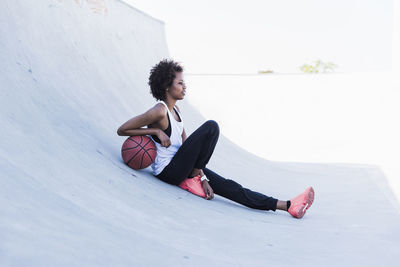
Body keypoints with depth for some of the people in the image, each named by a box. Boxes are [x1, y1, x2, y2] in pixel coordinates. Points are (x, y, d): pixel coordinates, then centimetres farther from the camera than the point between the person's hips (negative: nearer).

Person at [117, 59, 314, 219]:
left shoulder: (175, 110, 13)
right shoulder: (159, 111, -15)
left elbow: (188, 148, 10)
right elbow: (122, 130, -13)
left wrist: (203, 178, 2)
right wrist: (156, 131, -18)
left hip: (180, 168, 8)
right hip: (168, 171, -8)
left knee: (229, 186, -2)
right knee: (211, 127, -16)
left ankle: (288, 206, -4)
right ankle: (194, 179, -9)